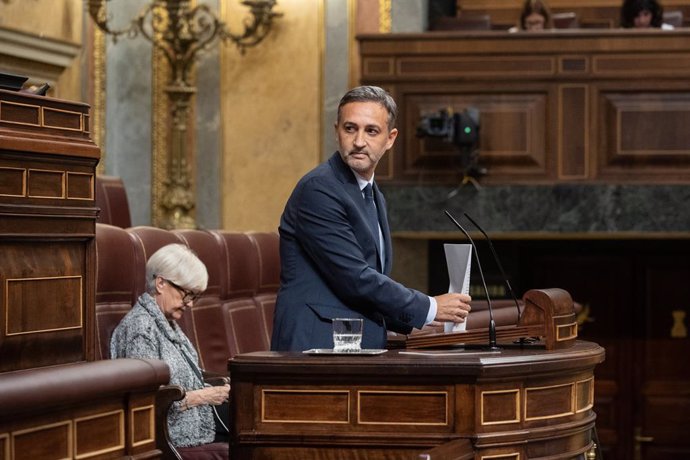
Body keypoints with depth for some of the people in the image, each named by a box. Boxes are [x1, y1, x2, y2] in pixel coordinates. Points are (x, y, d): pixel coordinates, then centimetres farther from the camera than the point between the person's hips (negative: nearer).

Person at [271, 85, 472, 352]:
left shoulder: (375, 197, 18)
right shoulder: (318, 189, -10)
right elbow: (354, 279, -15)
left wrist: (415, 322, 7)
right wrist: (430, 308, -7)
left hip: (364, 347, 8)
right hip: (316, 345, -8)